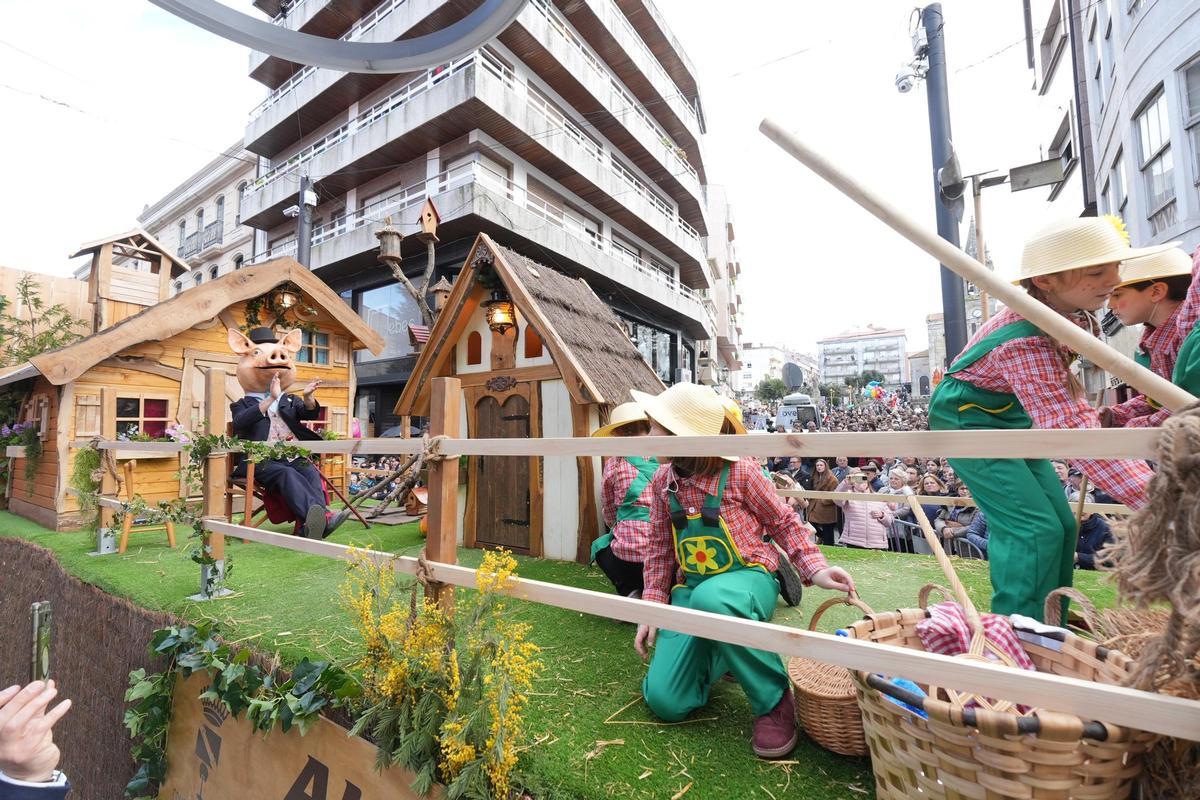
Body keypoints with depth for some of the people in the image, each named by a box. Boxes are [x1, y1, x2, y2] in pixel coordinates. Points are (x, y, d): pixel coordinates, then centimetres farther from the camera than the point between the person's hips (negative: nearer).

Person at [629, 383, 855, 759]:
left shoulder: (739, 472, -16)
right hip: (689, 588, 4)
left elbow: (783, 522, 0)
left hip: (746, 578, -4)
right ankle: (717, 653, 22)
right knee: (664, 702, -9)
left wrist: (815, 568, -13)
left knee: (710, 598, -43)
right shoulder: (662, 480, -2)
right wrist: (652, 606, 3)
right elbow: (659, 548, 8)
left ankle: (775, 699, -15)